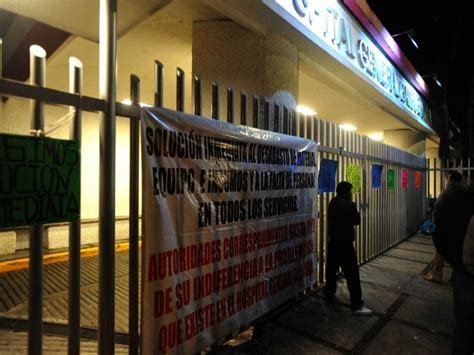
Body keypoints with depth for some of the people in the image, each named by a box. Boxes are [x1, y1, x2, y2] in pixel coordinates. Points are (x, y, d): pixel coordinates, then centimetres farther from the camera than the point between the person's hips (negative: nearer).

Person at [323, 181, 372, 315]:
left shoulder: (332, 203, 4)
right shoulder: (349, 205, -16)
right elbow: (357, 220, -3)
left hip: (333, 242, 8)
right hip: (344, 244, -8)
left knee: (331, 269, 19)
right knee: (352, 274, -1)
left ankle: (329, 294, 33)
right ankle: (357, 305, 4)